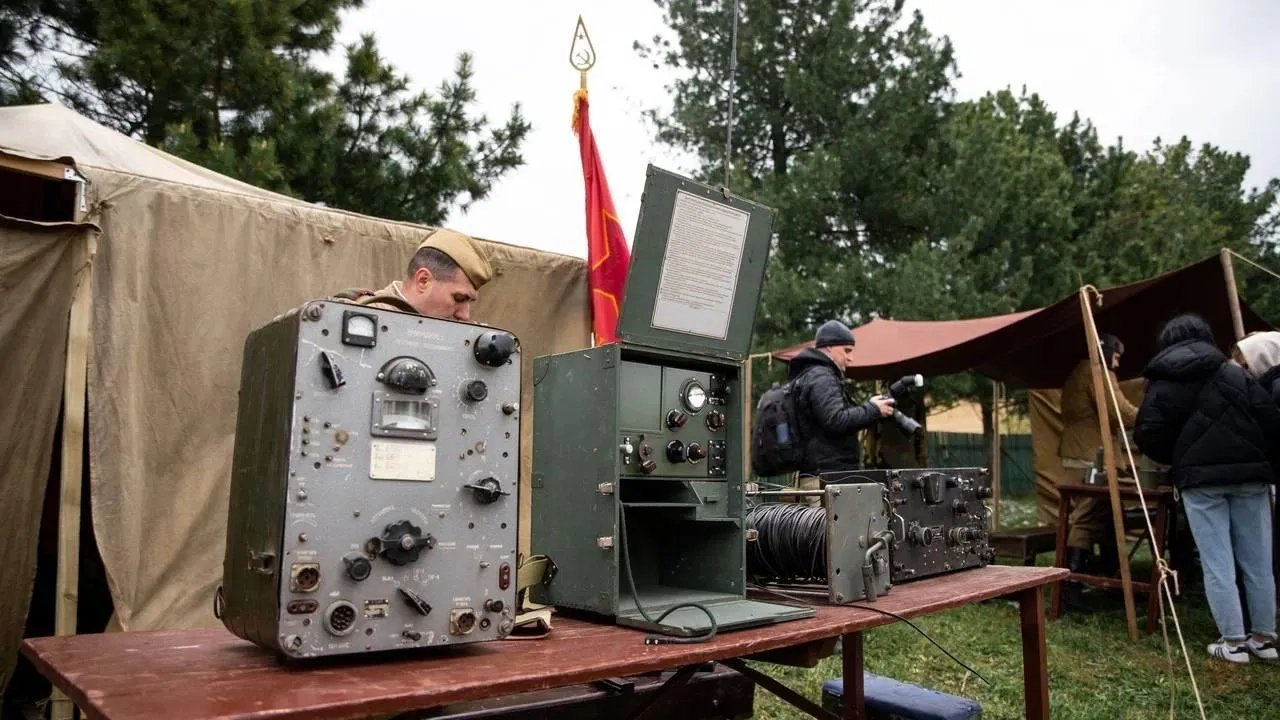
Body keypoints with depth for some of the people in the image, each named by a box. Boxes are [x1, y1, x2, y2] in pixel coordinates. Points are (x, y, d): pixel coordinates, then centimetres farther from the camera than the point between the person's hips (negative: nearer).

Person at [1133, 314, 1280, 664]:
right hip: (1249, 475, 3)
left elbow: (1147, 434, -3)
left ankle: (1234, 642, 5)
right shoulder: (1236, 374, 9)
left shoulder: (1162, 383, 3)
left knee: (1217, 564, 2)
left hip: (1201, 479, -2)